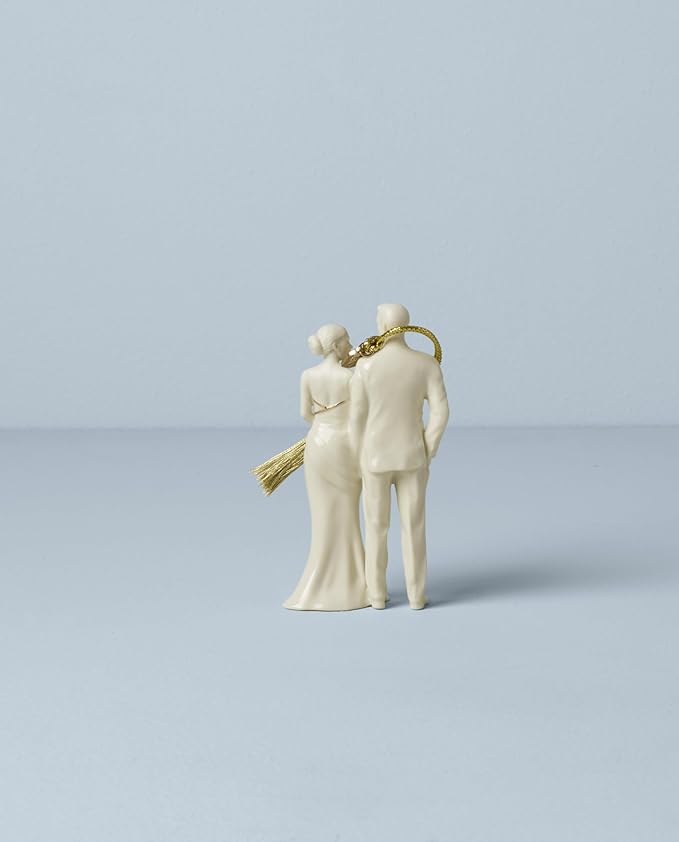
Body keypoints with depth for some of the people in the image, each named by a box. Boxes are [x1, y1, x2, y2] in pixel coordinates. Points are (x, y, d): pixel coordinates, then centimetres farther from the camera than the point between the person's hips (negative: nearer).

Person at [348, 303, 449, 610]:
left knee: (376, 527, 12)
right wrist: (427, 454, 1)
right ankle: (416, 594, 16)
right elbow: (440, 412, -11)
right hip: (412, 457, 1)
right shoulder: (427, 363, -10)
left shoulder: (365, 366, -15)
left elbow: (356, 418, -9)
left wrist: (359, 461, 4)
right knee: (414, 527, 12)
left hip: (376, 457, -1)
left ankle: (377, 595, 18)